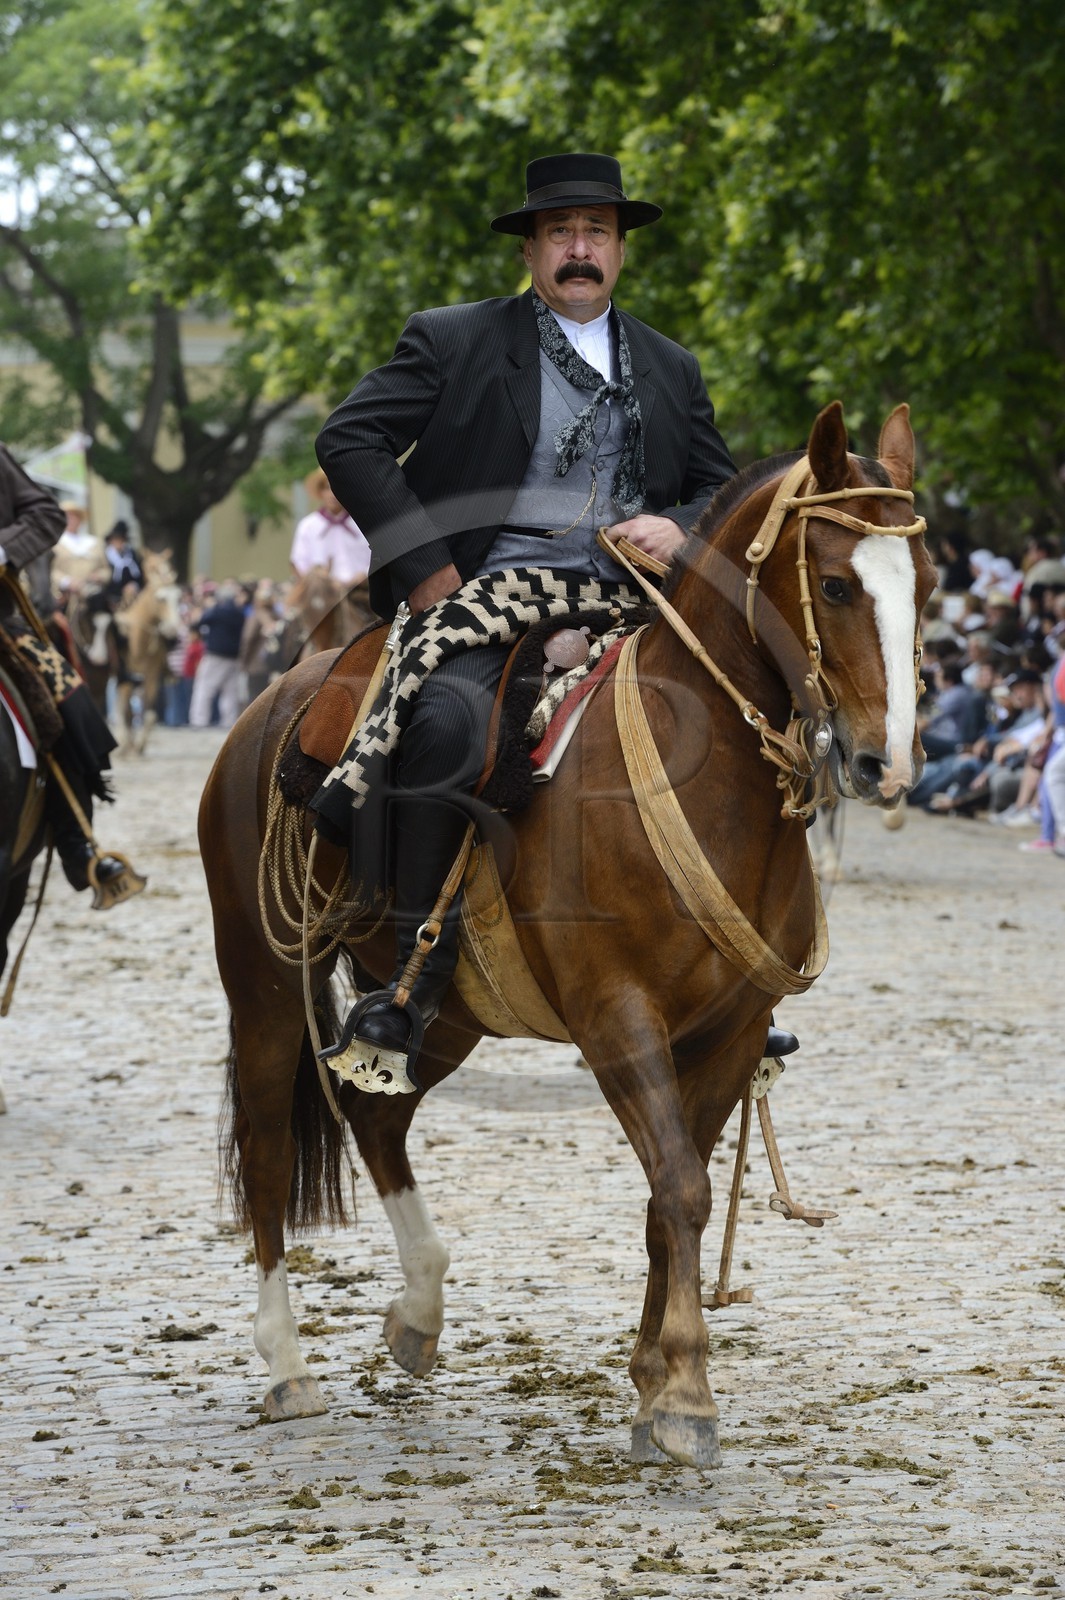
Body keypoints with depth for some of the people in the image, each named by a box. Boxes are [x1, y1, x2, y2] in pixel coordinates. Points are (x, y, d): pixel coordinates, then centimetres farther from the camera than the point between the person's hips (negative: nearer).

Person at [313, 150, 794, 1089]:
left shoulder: (671, 370, 20)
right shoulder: (453, 342, 6)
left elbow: (720, 488, 23)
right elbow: (351, 441, -1)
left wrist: (680, 530, -2)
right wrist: (426, 568, -9)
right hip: (485, 595, -5)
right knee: (449, 721, -34)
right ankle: (413, 983, -29)